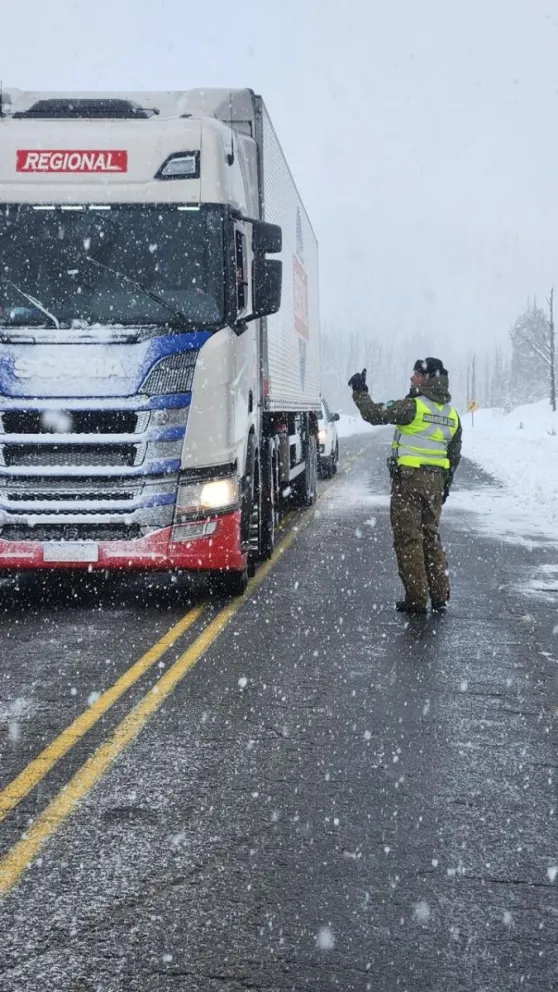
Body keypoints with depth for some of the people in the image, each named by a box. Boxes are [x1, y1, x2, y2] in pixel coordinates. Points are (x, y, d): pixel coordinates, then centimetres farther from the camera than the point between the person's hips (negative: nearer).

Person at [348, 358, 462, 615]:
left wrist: (360, 392, 2)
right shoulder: (452, 414, 10)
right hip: (436, 481, 7)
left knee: (408, 538, -1)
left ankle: (416, 598, -1)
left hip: (409, 478, -7)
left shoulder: (413, 407, -13)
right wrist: (446, 484, 24)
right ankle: (440, 596, 17)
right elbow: (455, 455, 16)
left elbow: (374, 414, -13)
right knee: (431, 536, 16)